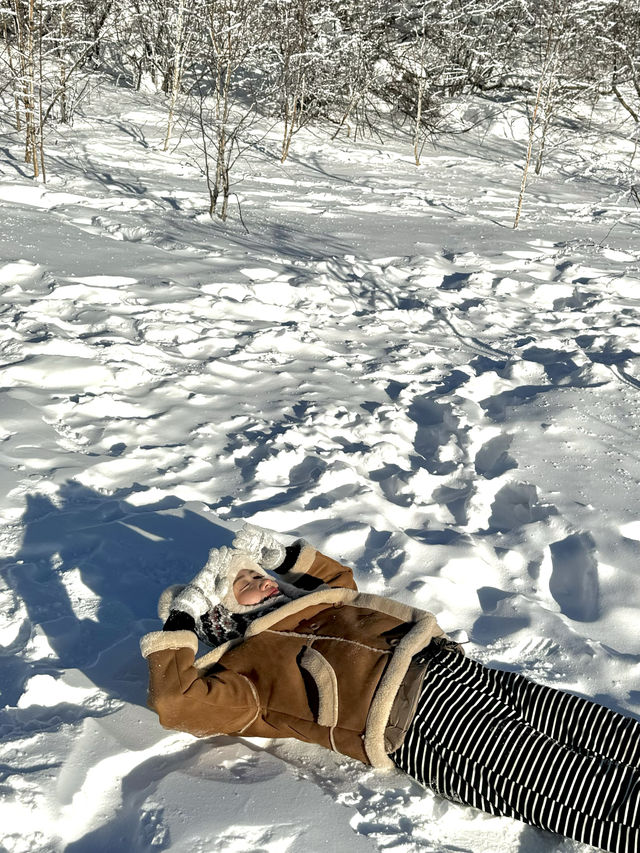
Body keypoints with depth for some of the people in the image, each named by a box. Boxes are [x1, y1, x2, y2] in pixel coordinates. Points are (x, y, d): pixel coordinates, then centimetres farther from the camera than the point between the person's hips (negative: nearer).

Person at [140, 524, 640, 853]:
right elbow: (177, 705, -8)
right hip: (420, 721, -8)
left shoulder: (314, 608, 28)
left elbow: (340, 578, 47)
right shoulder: (243, 668, 5)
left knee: (596, 729, -5)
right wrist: (177, 628, 0)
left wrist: (282, 555, 36)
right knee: (592, 792, -19)